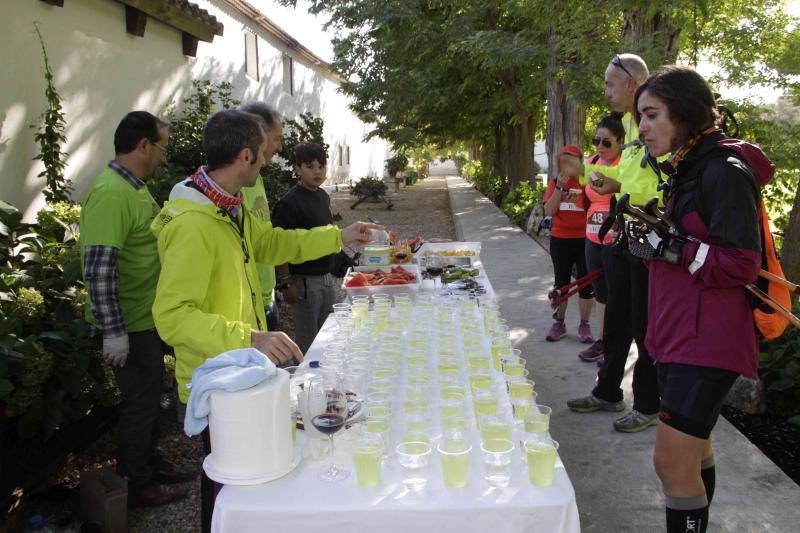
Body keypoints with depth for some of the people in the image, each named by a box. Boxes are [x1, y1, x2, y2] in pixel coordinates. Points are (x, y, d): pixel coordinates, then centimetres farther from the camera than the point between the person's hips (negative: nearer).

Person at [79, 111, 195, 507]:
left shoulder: (134, 188, 9)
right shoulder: (111, 193, -23)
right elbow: (98, 268, -27)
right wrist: (113, 332, -25)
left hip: (147, 318, 9)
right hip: (129, 324, -9)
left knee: (149, 397, 21)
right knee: (139, 403, 5)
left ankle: (151, 463, 39)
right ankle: (135, 486, 23)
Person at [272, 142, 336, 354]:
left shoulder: (323, 196, 8)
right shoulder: (289, 202, -16)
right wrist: (286, 284, -20)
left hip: (326, 277, 8)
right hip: (304, 280, -8)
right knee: (307, 339, 4)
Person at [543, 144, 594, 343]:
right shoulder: (554, 183, 4)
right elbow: (549, 211, -7)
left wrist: (578, 198, -22)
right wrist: (560, 187, -16)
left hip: (584, 239, -2)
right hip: (560, 240, 2)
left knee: (586, 283, 3)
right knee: (561, 283, 10)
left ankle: (584, 324, 15)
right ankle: (559, 323, 20)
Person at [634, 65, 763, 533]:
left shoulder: (725, 172, -14)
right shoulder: (685, 170, 14)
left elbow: (741, 266, -20)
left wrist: (673, 247, -25)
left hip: (708, 340, -9)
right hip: (678, 334, 9)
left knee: (672, 461, -8)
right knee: (694, 450, 20)